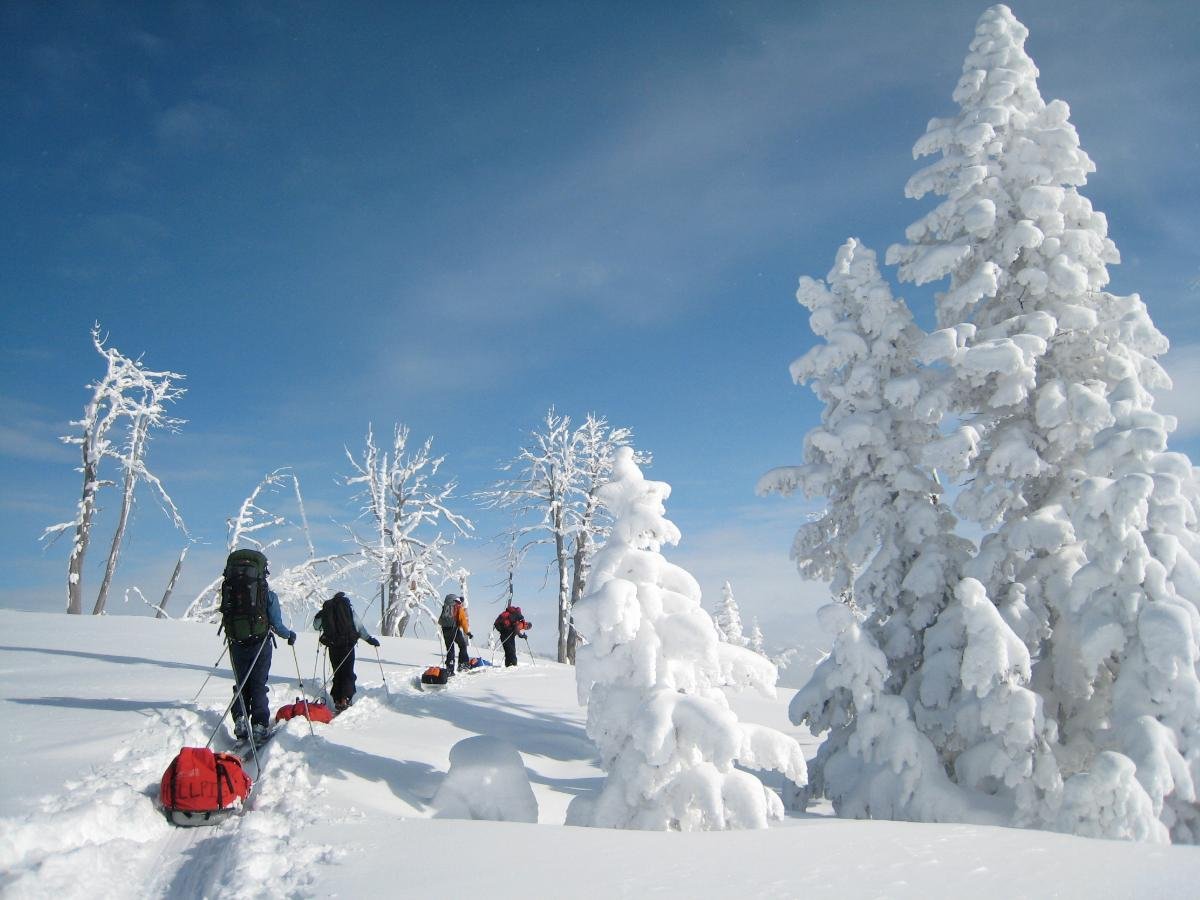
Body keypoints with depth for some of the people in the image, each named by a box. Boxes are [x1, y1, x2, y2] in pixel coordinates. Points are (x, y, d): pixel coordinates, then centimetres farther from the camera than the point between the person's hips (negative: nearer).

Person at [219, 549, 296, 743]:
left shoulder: (229, 590, -1)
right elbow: (277, 625, -8)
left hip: (237, 645, 2)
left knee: (241, 685, 16)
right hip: (260, 645, -2)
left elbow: (226, 618, 7)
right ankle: (260, 725, 1)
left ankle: (240, 720, 0)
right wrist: (290, 635, 12)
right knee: (258, 686, 7)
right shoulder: (268, 594, -9)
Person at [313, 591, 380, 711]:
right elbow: (358, 626, -7)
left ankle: (337, 700, 11)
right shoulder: (348, 607, -2)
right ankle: (345, 699, -10)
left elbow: (316, 625, 16)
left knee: (337, 673, 14)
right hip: (347, 645, -3)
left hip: (333, 646, 3)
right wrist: (370, 639, -3)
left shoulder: (326, 608, 7)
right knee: (348, 674, 3)